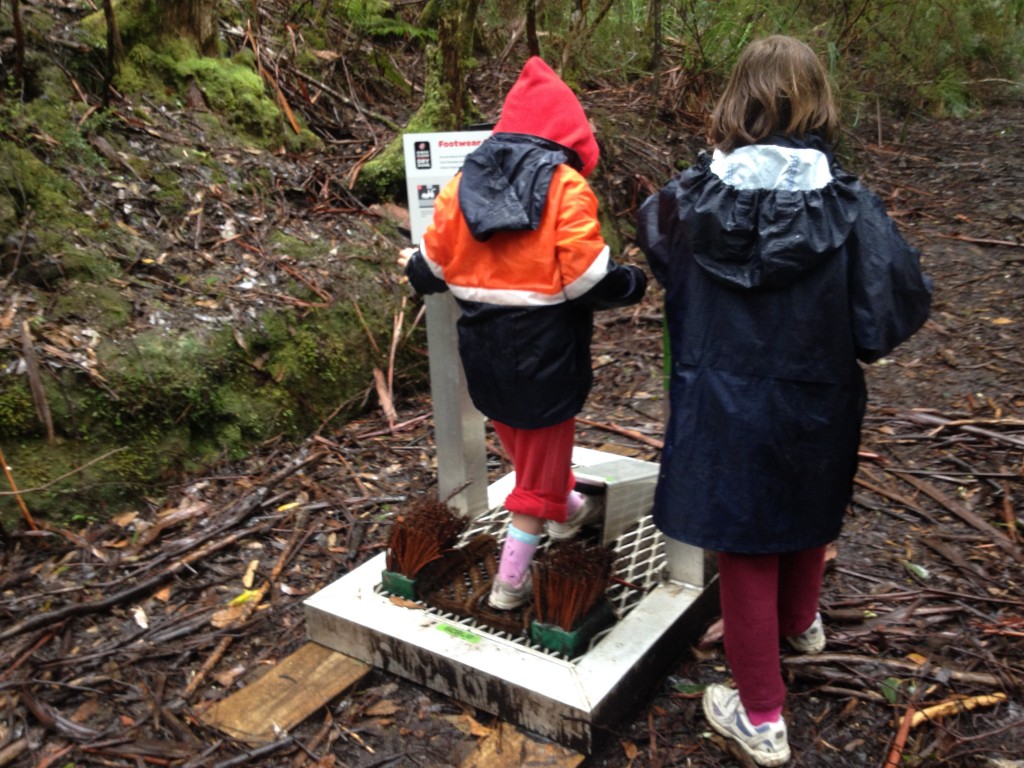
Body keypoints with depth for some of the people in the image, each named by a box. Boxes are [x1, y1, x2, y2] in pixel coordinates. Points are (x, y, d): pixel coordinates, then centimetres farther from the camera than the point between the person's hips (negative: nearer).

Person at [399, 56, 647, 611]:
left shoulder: (465, 179, 0)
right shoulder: (565, 187, -15)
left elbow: (437, 259, 4)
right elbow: (587, 276, -18)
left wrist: (415, 268, 27)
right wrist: (633, 284, 1)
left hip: (482, 341, 6)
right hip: (543, 348, -6)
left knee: (518, 434, 27)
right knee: (541, 459, 9)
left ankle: (566, 508, 51)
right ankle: (511, 581, 17)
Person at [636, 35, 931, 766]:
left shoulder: (693, 198, -13)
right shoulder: (846, 204, -17)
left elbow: (653, 231, 8)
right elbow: (902, 302, -18)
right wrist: (838, 328, 1)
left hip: (724, 405, -1)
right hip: (814, 405, 1)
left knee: (745, 549, 13)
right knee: (808, 514, 29)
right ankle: (800, 622, 57)